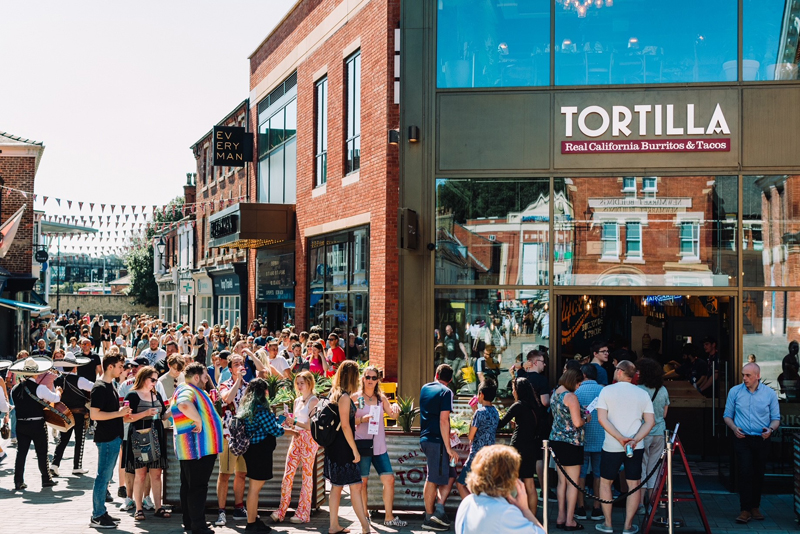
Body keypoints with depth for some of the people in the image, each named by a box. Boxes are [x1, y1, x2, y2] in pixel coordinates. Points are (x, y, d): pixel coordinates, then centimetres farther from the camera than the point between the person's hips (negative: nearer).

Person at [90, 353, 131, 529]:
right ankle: (97, 517, 2)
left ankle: (101, 512, 23)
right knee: (103, 477, -4)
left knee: (106, 476, 15)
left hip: (114, 437, 10)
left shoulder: (111, 385, 14)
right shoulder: (99, 387, -16)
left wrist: (123, 411, 8)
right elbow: (94, 414, -22)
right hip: (106, 438, -10)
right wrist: (118, 413, -19)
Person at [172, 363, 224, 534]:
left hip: (192, 448, 11)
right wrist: (198, 420, -29)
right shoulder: (187, 390, -16)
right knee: (198, 487, -6)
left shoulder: (191, 390, 18)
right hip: (198, 448, -11)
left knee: (189, 486, 15)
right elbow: (184, 405, -40)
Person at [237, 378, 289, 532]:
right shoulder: (261, 410, -19)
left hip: (252, 450, 10)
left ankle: (254, 519, 27)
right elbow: (276, 431, -12)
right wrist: (286, 423, 7)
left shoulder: (247, 408, 10)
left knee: (255, 486, 18)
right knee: (255, 487, -2)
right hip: (260, 452, -10)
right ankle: (251, 524, 5)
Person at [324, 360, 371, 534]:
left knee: (337, 486, 13)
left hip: (335, 448, 10)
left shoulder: (335, 394, 11)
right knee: (355, 486, -8)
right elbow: (345, 426, -20)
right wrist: (355, 450, -17)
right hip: (342, 448, -10)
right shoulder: (344, 397, -17)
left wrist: (358, 420, 29)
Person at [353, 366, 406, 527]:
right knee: (363, 481, 1)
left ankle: (389, 517, 11)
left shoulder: (381, 397, 10)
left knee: (389, 479, 1)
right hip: (362, 445, -4)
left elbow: (393, 415, 10)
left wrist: (395, 408, -12)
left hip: (379, 445, 4)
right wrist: (362, 419, -20)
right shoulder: (355, 397, -2)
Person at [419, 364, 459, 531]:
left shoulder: (424, 388, 13)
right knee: (433, 480, -4)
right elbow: (443, 420, -17)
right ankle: (430, 518, -1)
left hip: (425, 438, 7)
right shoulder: (446, 392, -10)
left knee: (449, 475, 13)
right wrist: (448, 448, -16)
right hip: (437, 440, -7)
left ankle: (439, 509, 7)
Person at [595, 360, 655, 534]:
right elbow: (650, 422, -3)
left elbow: (602, 418, -12)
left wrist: (620, 438, -15)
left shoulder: (607, 391, -4)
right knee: (634, 485, 9)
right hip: (636, 447, 2)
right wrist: (635, 440, -11)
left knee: (605, 482, 13)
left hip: (612, 446, -2)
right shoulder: (642, 394, 4)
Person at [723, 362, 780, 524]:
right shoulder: (735, 391, 1)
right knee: (746, 474, -10)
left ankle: (755, 507, 24)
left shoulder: (770, 393, 2)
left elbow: (776, 418, 5)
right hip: (742, 439, -1)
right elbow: (727, 415, 7)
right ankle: (745, 510, -8)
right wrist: (734, 428, -11)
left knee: (759, 475, 10)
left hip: (762, 440, 1)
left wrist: (771, 429, -15)